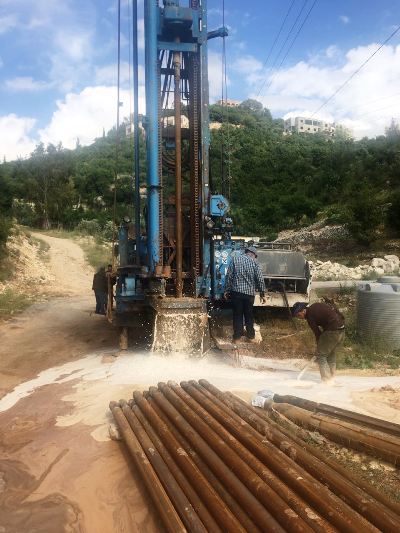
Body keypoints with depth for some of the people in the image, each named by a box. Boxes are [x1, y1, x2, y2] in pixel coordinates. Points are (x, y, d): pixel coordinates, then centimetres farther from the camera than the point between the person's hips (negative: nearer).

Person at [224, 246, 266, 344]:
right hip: (249, 292, 0)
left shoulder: (234, 259, 1)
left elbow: (229, 276, -2)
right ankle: (251, 336, 20)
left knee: (237, 314, 8)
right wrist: (262, 293, 5)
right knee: (249, 315, 12)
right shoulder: (254, 262, -1)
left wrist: (227, 290, 5)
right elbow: (260, 279, -4)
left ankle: (237, 337, 12)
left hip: (236, 291, 0)